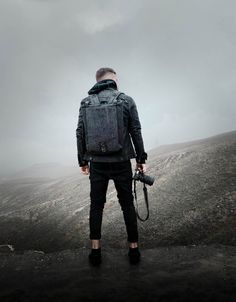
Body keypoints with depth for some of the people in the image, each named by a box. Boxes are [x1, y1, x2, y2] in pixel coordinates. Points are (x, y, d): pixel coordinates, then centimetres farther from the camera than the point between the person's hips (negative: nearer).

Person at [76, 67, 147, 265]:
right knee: (127, 205, 11)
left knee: (96, 205, 11)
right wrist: (141, 159, 5)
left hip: (96, 162, 1)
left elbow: (80, 134, 1)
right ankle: (134, 248, 19)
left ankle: (96, 250, 17)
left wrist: (83, 160, 10)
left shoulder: (86, 102, 1)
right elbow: (136, 132, -2)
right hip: (121, 162, -1)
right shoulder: (127, 100, -2)